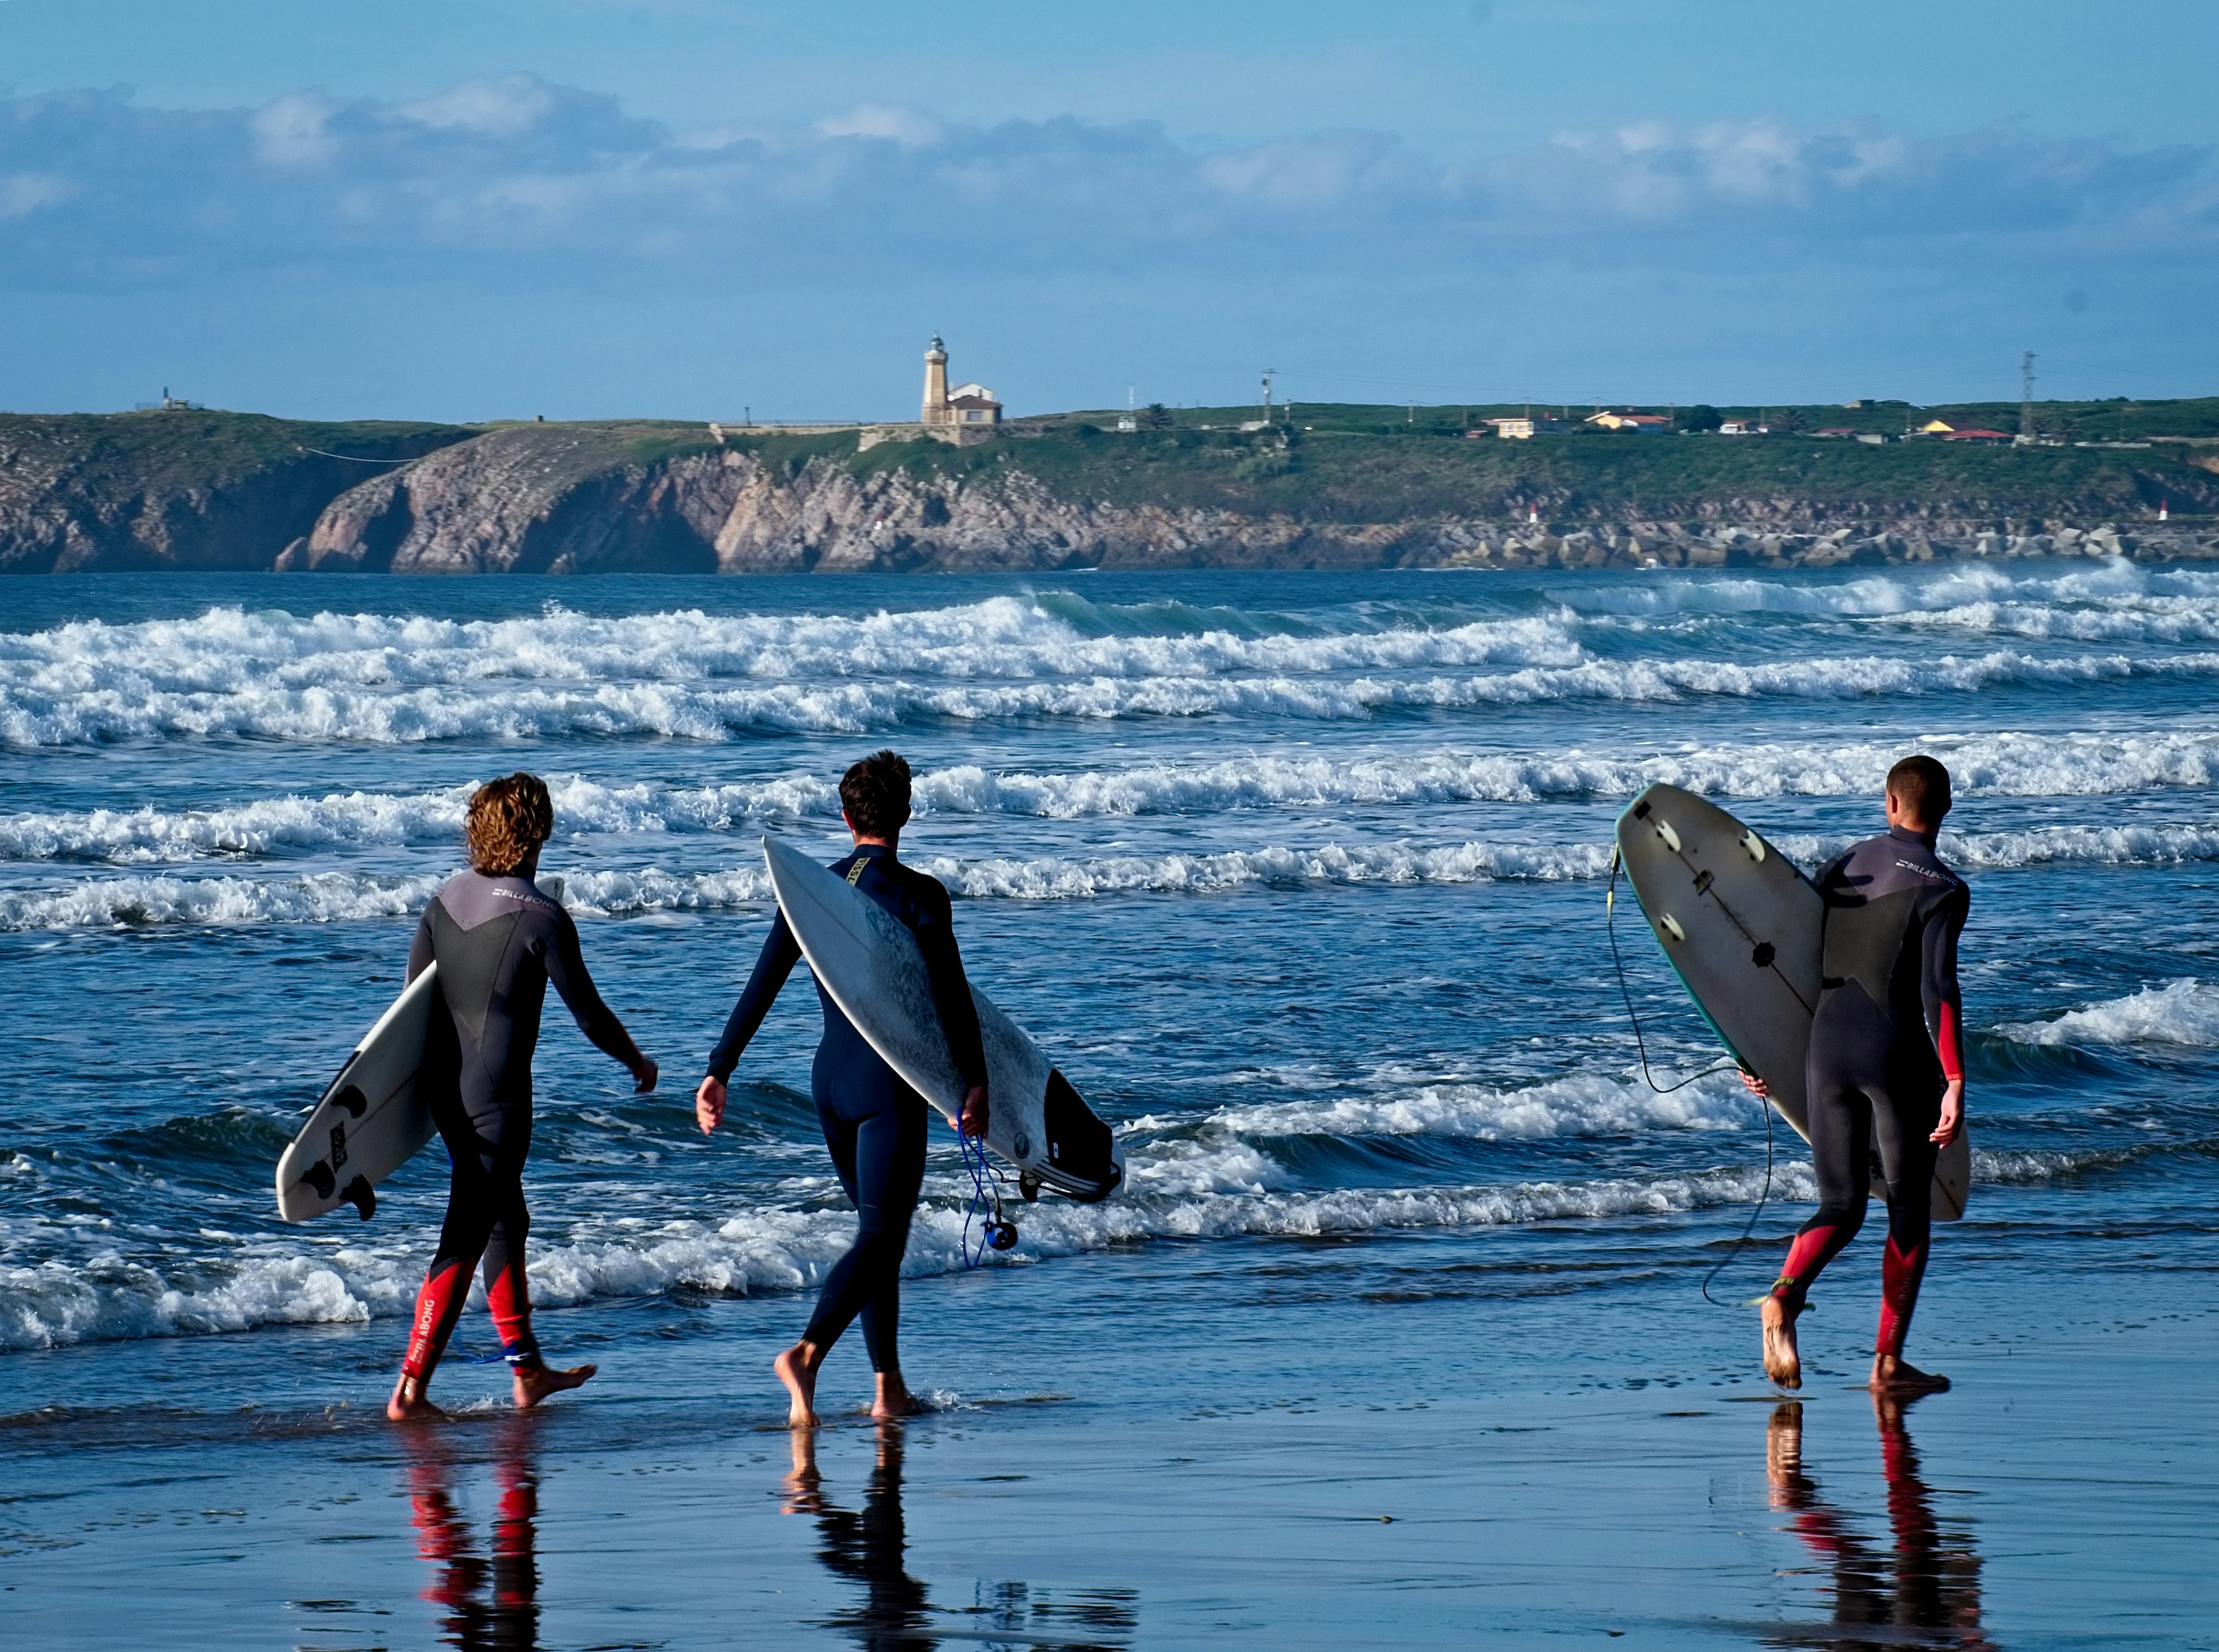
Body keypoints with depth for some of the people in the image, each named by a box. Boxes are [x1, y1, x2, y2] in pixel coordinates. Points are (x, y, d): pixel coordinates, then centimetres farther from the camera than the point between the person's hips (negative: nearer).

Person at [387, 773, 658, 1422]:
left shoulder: (445, 901, 3)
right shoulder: (541, 918, -16)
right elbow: (589, 1013, -9)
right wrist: (636, 1062, 9)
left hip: (443, 1086, 8)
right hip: (497, 1095, -8)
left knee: (506, 1219, 21)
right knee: (465, 1237, -4)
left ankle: (526, 1370, 31)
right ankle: (410, 1389, -7)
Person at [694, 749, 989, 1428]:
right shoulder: (918, 895, -10)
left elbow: (761, 986, 3)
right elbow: (952, 998, -11)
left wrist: (718, 1073, 4)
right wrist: (975, 1084, -5)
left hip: (829, 1075, 6)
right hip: (890, 1082, -6)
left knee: (880, 1227, 18)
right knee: (880, 1235, -10)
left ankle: (890, 1389, 17)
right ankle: (807, 1351, -33)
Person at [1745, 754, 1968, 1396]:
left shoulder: (1845, 864, 11)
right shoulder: (1943, 890, -7)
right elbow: (1938, 990, -17)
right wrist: (1955, 1083, -20)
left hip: (1827, 1049, 5)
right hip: (1897, 1055, -5)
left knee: (1841, 1208, 9)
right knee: (1910, 1208, 10)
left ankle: (1785, 1296, -22)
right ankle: (1888, 1360, 7)